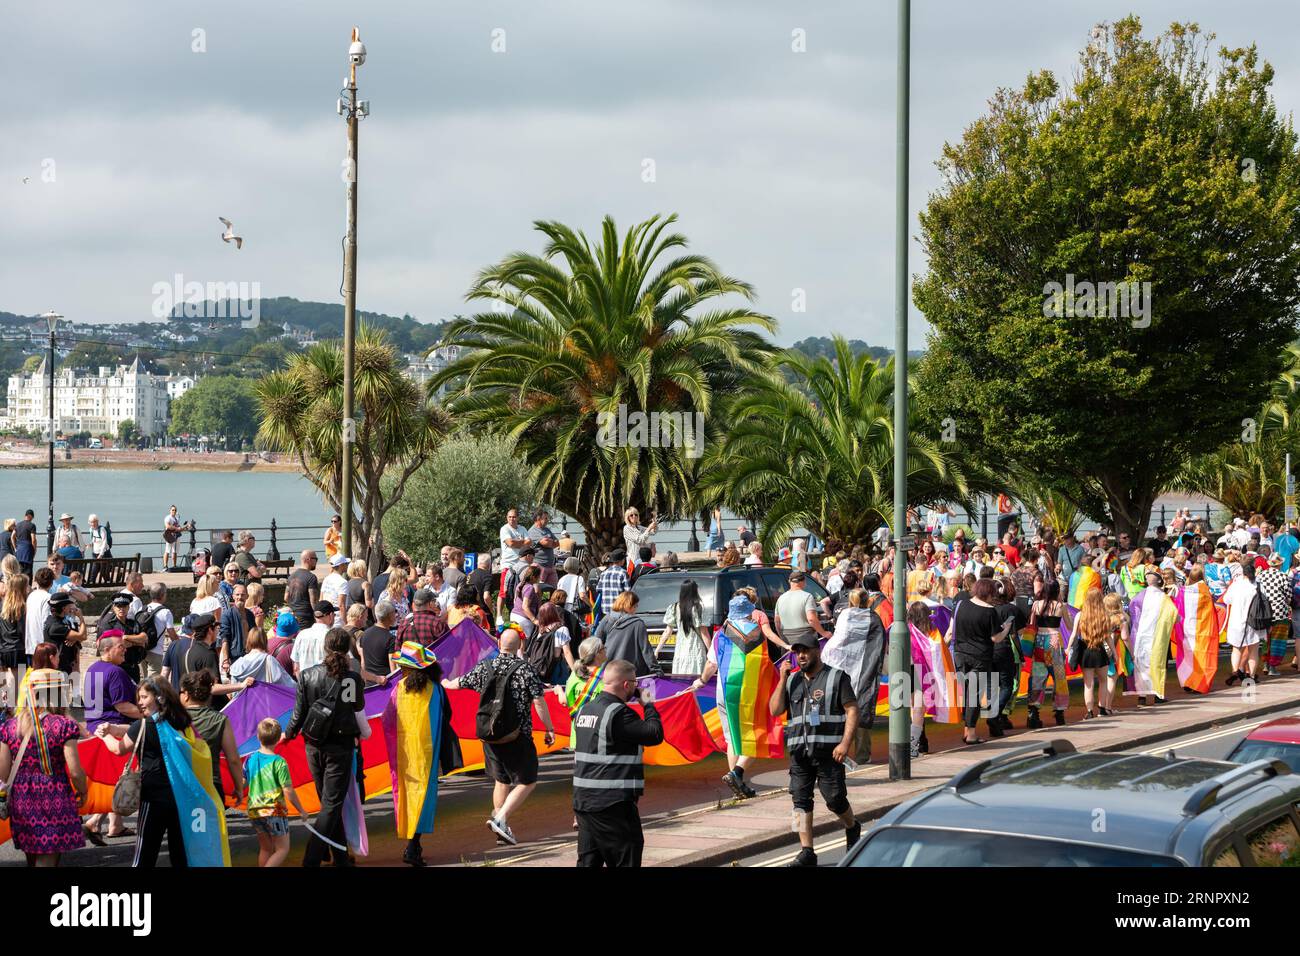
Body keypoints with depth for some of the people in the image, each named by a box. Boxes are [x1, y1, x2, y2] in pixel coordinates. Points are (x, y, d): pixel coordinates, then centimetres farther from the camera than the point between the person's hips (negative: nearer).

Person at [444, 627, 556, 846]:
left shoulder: (484, 667, 3)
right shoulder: (525, 669, -9)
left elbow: (460, 683, 19)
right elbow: (539, 702, -13)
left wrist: (444, 684, 41)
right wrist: (550, 729, -3)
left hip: (490, 736, 5)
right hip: (517, 737, -5)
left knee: (501, 780, 19)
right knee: (527, 782, 2)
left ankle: (501, 828, 21)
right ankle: (501, 818, -13)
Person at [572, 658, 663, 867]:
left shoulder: (585, 709, 12)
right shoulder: (619, 713, -16)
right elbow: (655, 734, -16)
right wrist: (649, 705, 2)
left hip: (583, 799, 8)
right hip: (612, 803, -8)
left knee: (588, 859, 11)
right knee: (626, 858, -1)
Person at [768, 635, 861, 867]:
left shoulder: (837, 678, 2)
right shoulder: (792, 681, 16)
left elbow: (852, 710, -3)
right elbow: (775, 710, 8)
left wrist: (845, 743, -14)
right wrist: (782, 680, -1)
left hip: (828, 751, -4)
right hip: (799, 752, 4)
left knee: (835, 799, -3)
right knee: (801, 800, -3)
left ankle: (852, 828, 27)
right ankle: (806, 852, -1)